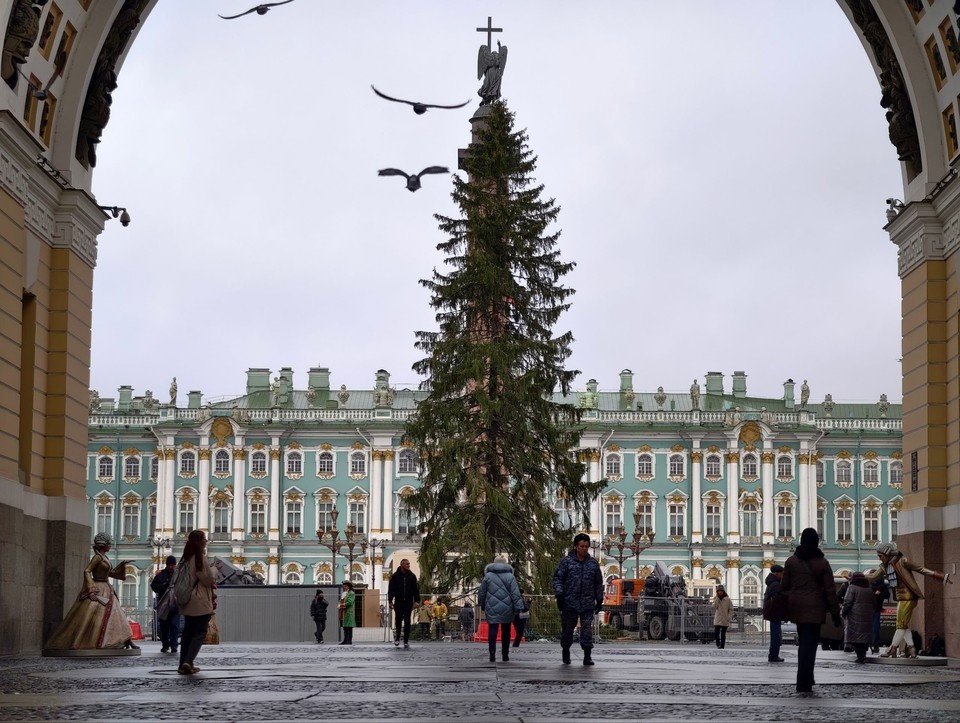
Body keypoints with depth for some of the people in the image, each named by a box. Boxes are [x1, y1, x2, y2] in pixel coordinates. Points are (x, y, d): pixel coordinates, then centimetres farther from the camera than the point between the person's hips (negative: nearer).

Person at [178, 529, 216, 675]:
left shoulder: (186, 558, 11)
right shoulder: (200, 557, -14)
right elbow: (208, 579, -14)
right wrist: (213, 570, 6)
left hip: (187, 602, 8)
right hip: (200, 603, -8)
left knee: (188, 632, 11)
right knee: (200, 632, -4)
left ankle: (183, 664, 10)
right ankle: (188, 662, -17)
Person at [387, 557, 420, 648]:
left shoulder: (412, 576, 6)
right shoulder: (395, 576, 2)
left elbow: (416, 589, 6)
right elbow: (391, 589, 3)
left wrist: (416, 601, -3)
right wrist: (390, 601, -4)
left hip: (408, 602, 1)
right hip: (398, 602, -1)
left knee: (407, 621, 0)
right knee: (398, 620, -5)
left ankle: (406, 641, 3)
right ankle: (397, 638, 10)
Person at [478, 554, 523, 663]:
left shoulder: (488, 576, 1)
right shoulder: (510, 577, -2)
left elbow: (482, 593, 6)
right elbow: (515, 594, -8)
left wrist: (483, 606, 18)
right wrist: (518, 607, -7)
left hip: (492, 609, 0)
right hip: (506, 609, 0)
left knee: (492, 631, 0)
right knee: (506, 632, 11)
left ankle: (492, 654, -12)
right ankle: (505, 655, 13)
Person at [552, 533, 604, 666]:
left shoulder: (593, 564, 10)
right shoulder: (566, 561, 1)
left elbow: (599, 584, 17)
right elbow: (557, 578, 0)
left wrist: (599, 600, 14)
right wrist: (559, 594, -12)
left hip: (588, 604, 1)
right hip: (569, 603, -1)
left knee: (587, 629, -6)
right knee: (567, 629, 8)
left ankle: (587, 656, -5)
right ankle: (565, 652, 27)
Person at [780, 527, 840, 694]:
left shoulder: (791, 561, 3)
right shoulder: (822, 563, -4)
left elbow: (784, 585, 6)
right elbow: (830, 590, -4)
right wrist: (835, 612, 1)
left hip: (796, 606, 3)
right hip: (814, 608, -3)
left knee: (803, 642, 17)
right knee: (809, 644, -2)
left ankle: (805, 681, 19)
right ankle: (804, 684, -6)